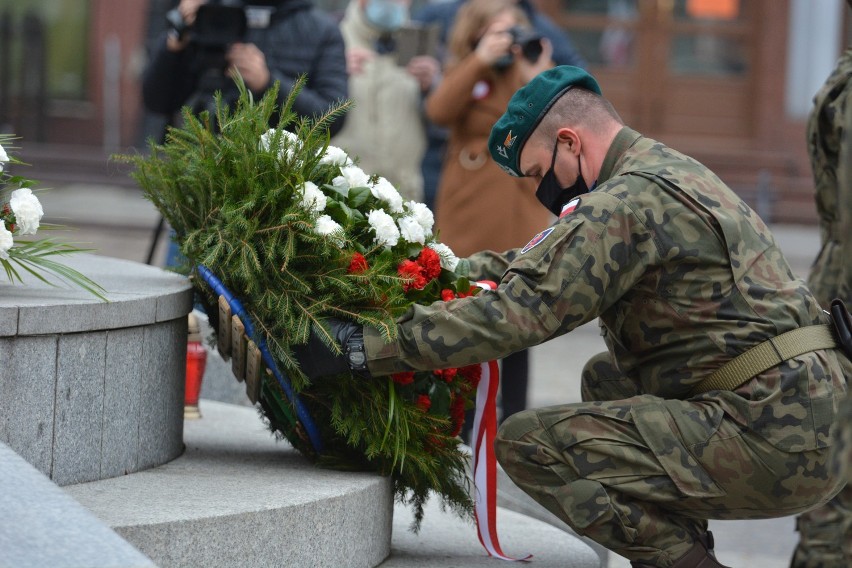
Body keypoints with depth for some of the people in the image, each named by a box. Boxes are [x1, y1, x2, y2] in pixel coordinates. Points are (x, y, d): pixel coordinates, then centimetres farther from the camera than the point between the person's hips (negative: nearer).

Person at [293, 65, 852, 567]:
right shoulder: (672, 173, 20)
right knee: (605, 378, 29)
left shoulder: (629, 202, -12)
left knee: (528, 442, -11)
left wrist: (364, 347, -13)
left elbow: (518, 312, -16)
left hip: (764, 438, -10)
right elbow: (546, 267, 29)